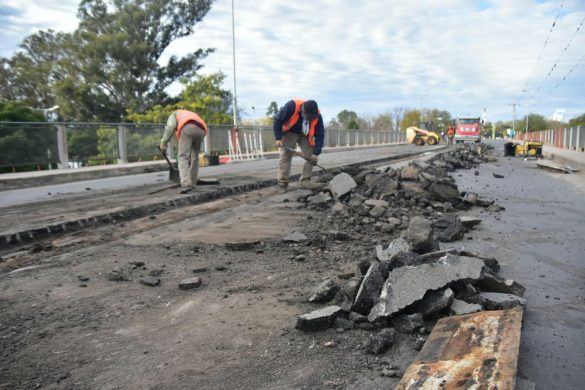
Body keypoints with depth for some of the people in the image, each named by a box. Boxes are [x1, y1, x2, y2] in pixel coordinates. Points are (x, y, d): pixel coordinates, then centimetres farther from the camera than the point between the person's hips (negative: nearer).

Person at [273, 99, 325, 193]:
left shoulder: (317, 116, -26)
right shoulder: (291, 106, -35)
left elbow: (320, 135, -19)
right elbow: (277, 120, -23)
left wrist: (316, 153, -25)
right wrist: (278, 138, -26)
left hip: (305, 135, 3)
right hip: (289, 133, -3)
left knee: (311, 156, -6)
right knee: (285, 156, -8)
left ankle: (305, 181, 3)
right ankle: (282, 184, -4)